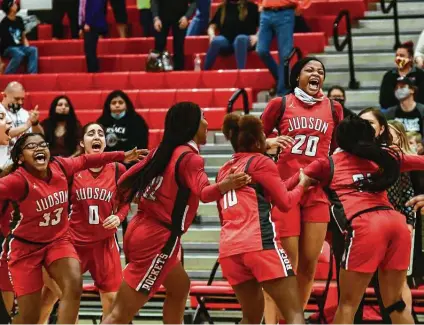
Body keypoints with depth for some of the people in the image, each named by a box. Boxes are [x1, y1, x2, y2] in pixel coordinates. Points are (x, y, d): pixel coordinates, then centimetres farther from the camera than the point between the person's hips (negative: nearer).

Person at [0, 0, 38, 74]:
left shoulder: (19, 20, 9)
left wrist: (27, 47, 1)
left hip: (20, 47, 6)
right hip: (7, 49, -6)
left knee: (33, 50, -23)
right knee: (19, 54, -38)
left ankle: (32, 74, -32)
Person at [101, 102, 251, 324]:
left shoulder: (162, 151, 8)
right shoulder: (189, 157, -14)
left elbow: (125, 182, 11)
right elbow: (203, 192, -32)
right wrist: (223, 187, -51)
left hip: (140, 230, 9)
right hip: (157, 240, -9)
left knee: (180, 287, 27)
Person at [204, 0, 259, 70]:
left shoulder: (251, 7, 10)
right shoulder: (222, 8, 18)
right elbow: (212, 26, 16)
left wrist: (257, 36, -13)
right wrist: (212, 35, -5)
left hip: (245, 41, -2)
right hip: (226, 41, 2)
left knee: (240, 39, -38)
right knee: (216, 41, -33)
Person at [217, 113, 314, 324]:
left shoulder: (224, 171, 23)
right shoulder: (261, 162, 5)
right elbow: (285, 202, 7)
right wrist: (302, 184, 24)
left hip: (229, 248, 7)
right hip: (260, 243, -7)